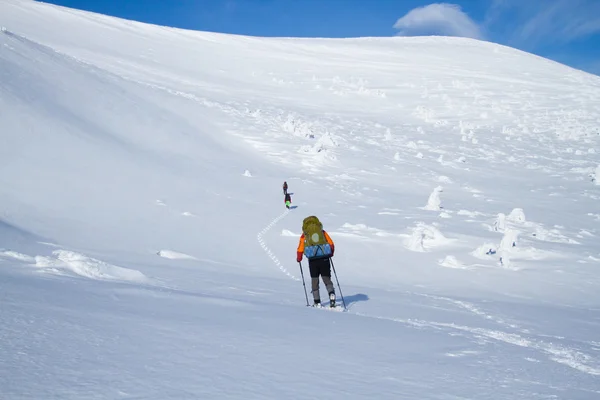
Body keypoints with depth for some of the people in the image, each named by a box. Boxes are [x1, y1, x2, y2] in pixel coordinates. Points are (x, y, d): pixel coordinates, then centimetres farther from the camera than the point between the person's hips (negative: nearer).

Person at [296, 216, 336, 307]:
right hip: (324, 258, 1)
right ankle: (331, 293, -16)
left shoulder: (305, 234, 7)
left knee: (314, 280, 11)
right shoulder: (322, 232, 12)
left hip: (312, 260, -1)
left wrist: (298, 258, 22)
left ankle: (317, 302, 11)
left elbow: (300, 249, 5)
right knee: (326, 278, 11)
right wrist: (331, 254, 28)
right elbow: (331, 244, 10)